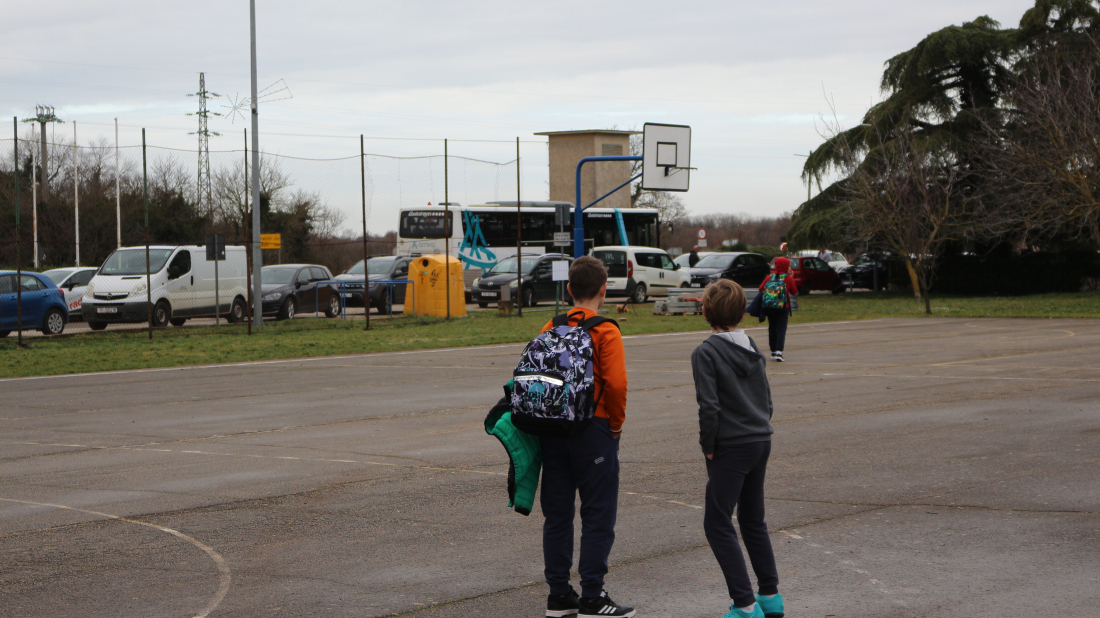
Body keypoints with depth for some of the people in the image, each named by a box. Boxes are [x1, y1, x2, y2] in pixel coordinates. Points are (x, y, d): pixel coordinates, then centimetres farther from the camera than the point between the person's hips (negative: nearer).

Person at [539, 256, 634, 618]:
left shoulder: (550, 329, 6)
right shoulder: (605, 331, -10)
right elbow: (616, 384, -19)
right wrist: (616, 423, -4)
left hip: (552, 429, 6)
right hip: (593, 431, -6)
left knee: (557, 514, 11)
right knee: (598, 516, 1)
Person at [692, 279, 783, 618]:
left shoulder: (706, 353, -13)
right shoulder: (752, 348, 9)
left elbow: (709, 407, -18)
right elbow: (767, 398, 13)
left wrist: (708, 447, -7)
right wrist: (761, 433, 18)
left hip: (730, 447, -7)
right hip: (761, 442, 7)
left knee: (718, 524, -1)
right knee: (753, 520, 19)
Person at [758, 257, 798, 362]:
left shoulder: (770, 277, 0)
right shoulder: (788, 278, -6)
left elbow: (761, 289, 0)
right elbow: (794, 292, 4)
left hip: (769, 306, 3)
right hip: (783, 306, -3)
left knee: (772, 329, 12)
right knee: (781, 329, -5)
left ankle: (773, 351, 14)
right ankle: (778, 351, -20)